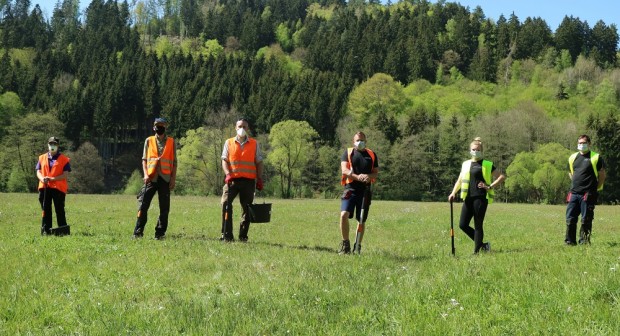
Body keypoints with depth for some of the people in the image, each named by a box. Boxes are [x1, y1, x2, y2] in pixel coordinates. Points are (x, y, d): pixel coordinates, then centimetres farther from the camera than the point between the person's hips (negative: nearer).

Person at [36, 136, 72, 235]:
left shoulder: (64, 159, 2)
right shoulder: (42, 158, 14)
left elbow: (65, 175, -6)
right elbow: (38, 171, 10)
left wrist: (52, 178, -18)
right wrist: (42, 178, -13)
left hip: (58, 188, -3)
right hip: (44, 187, 3)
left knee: (59, 210, -1)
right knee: (46, 210, 6)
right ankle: (46, 230, 10)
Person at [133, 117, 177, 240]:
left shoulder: (171, 142, 8)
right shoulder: (149, 141, 10)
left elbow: (174, 162, 8)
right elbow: (144, 159, 10)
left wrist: (173, 179, 0)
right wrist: (145, 174, -4)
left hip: (165, 178, 0)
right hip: (151, 178, 0)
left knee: (164, 208, 2)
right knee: (143, 205, -6)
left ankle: (160, 233, 9)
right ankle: (138, 232, -2)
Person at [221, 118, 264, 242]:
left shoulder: (254, 144, 10)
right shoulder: (229, 143, 10)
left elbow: (259, 162, 10)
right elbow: (224, 160, 4)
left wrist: (260, 179, 1)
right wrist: (228, 174, -13)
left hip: (249, 180, 1)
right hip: (232, 179, -1)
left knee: (246, 208, 4)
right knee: (226, 203, -16)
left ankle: (243, 235, 12)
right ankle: (226, 235, -13)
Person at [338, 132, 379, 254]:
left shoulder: (372, 155, 13)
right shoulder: (348, 152, 6)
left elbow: (376, 173, 9)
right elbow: (344, 170, -6)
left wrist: (368, 176, -14)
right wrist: (357, 177, -23)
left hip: (365, 190, 2)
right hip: (350, 188, -2)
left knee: (362, 220, 6)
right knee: (344, 214, -20)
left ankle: (358, 246, 19)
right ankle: (345, 243, -6)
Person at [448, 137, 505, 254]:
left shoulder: (487, 165, 3)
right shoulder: (465, 164, 16)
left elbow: (502, 177, 3)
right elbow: (460, 180, 18)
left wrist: (490, 187, -6)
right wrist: (453, 193, 4)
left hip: (481, 198, -5)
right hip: (468, 198, 5)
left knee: (478, 226, -3)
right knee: (463, 225, 0)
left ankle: (476, 251, 5)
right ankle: (482, 244, 15)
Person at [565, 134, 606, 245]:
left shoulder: (596, 158, -1)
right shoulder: (573, 158, 13)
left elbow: (602, 175, 1)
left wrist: (595, 189, -1)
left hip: (588, 195, -4)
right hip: (574, 193, 5)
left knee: (586, 220, -1)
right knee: (570, 219, 2)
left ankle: (584, 241, 6)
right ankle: (570, 241, 9)